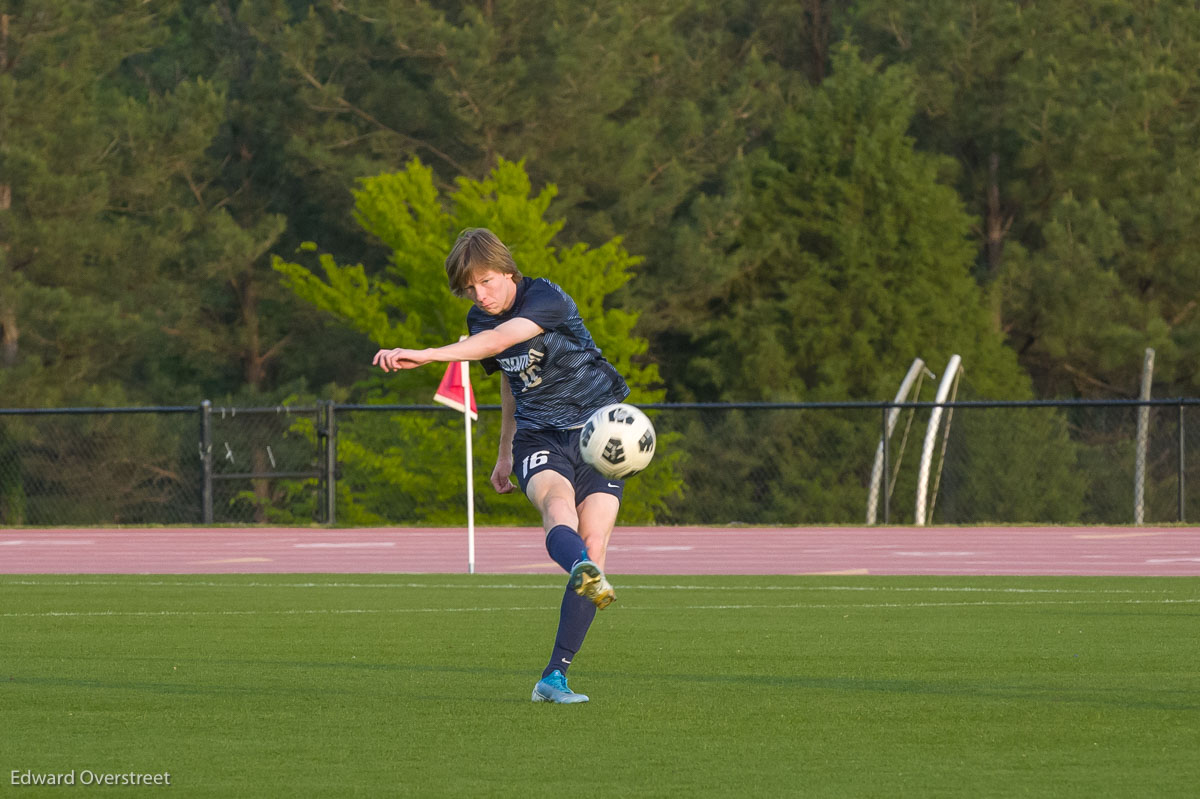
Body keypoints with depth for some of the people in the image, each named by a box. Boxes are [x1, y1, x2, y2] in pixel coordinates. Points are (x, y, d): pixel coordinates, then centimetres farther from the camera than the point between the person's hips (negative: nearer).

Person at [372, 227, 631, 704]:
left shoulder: (546, 299, -16)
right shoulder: (480, 319, 6)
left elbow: (500, 340, -35)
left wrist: (425, 356, -46)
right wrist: (504, 453, 33)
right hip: (538, 437, 3)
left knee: (593, 549, -15)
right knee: (557, 501, -32)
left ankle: (555, 676, -7)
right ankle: (584, 574, -67)